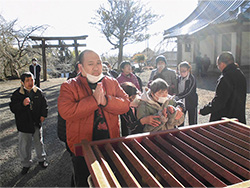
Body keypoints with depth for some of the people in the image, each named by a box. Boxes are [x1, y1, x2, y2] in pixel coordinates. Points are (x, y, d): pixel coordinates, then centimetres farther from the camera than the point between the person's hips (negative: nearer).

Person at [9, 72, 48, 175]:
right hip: (24, 124, -1)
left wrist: (43, 115, 0)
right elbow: (13, 108, -14)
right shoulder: (17, 94, -10)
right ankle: (26, 164, 31)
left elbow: (44, 104, 8)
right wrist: (22, 104, -31)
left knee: (39, 142, 19)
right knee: (24, 146, 10)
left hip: (37, 123, 2)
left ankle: (41, 159, 40)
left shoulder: (38, 92, -4)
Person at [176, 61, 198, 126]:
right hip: (181, 103, 5)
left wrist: (177, 97, -34)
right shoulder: (179, 78, 3)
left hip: (191, 104, -5)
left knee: (192, 123, 5)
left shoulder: (192, 79, -16)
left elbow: (188, 92, -26)